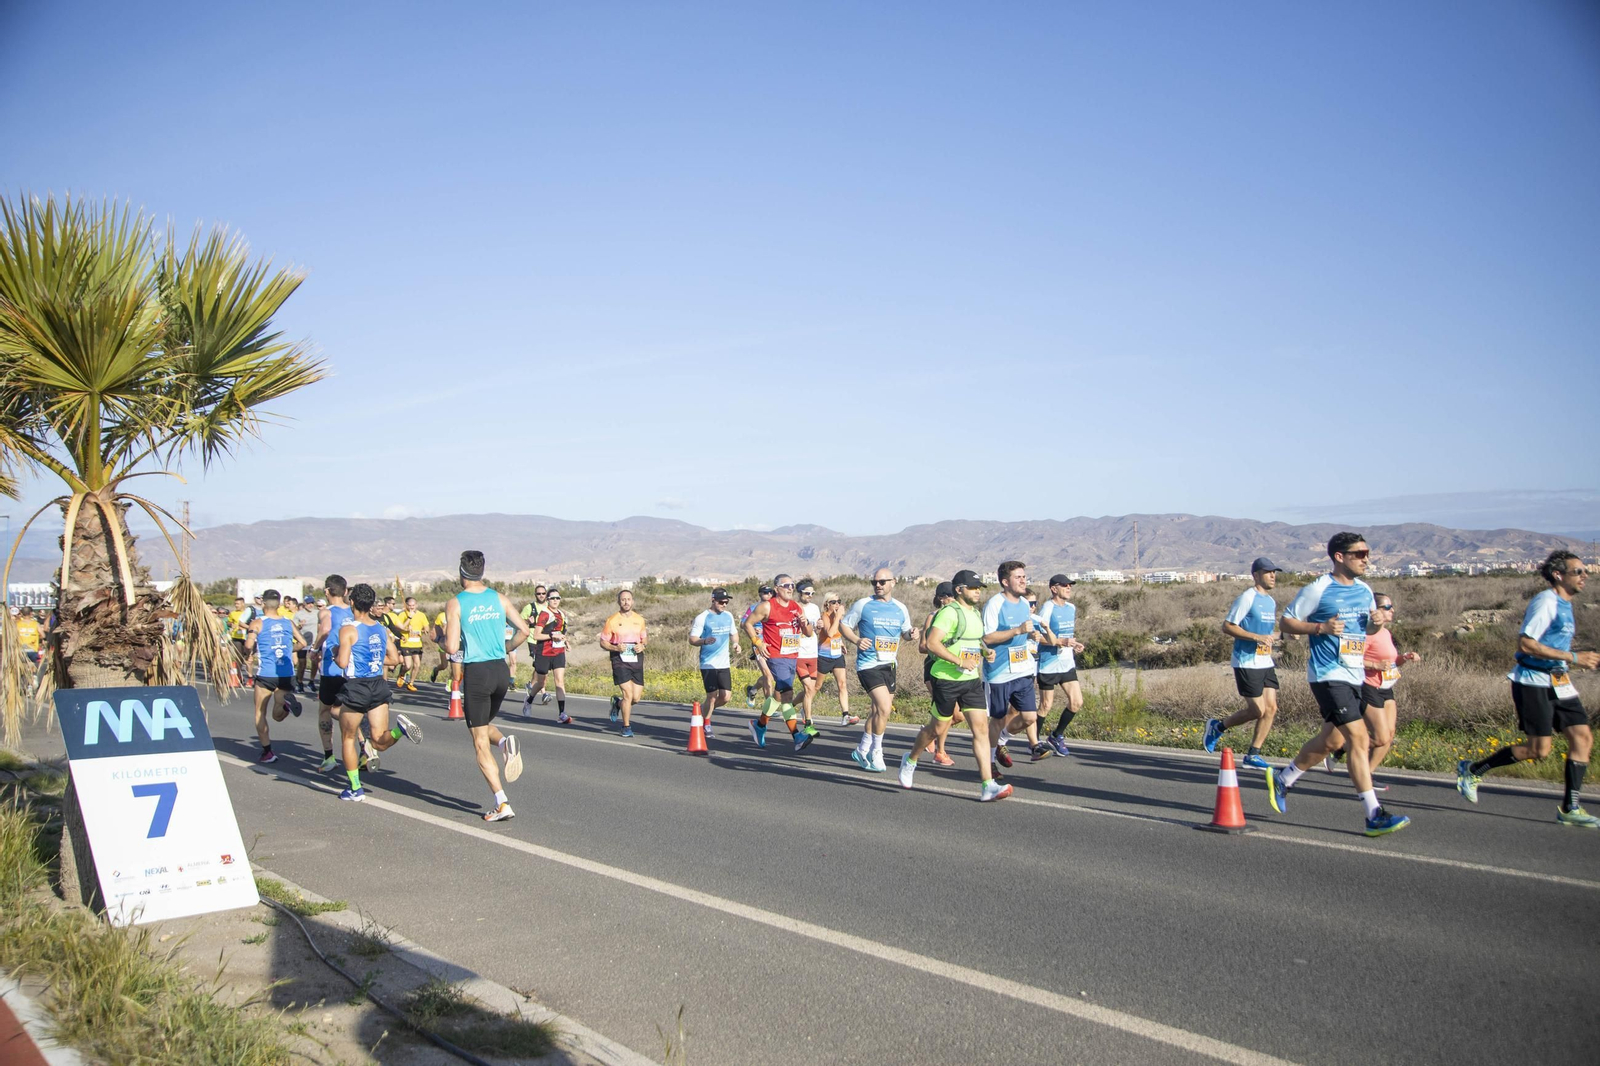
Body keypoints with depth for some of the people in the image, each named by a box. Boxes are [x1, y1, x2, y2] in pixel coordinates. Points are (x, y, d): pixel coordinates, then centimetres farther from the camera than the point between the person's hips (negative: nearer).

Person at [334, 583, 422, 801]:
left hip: (356, 687, -5)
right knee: (380, 741, 5)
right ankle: (400, 729, -27)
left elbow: (342, 662, -17)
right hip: (379, 686, 5)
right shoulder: (382, 629, 8)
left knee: (347, 738, 13)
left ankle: (355, 789, 14)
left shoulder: (348, 630, -10)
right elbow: (394, 659, 10)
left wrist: (335, 655, 4)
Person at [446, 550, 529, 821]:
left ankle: (502, 804, -3)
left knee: (481, 742, 4)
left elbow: (452, 648, -11)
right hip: (501, 670, 4)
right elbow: (524, 630, 2)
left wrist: (443, 638, 11)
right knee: (484, 725, 27)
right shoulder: (499, 598, 5)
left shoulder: (455, 604, -6)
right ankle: (506, 742, -8)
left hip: (476, 673, -4)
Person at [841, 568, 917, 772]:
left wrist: (913, 633, -5)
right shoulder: (862, 605, -3)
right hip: (868, 664, -6)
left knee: (879, 711, 13)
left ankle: (862, 751, 30)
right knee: (884, 708, -18)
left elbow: (905, 632, 19)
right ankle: (875, 753, -1)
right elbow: (844, 625, 2)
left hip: (889, 665, 6)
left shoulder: (900, 608, 9)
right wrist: (856, 640, -16)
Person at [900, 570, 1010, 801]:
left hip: (971, 680, 7)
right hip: (946, 679, -7)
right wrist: (960, 662, -25)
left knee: (981, 727, -5)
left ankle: (987, 786, -7)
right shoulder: (949, 612, -14)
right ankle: (910, 760, 35)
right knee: (938, 727, 7)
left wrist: (984, 652, 12)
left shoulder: (976, 613, 14)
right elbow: (931, 643, -24)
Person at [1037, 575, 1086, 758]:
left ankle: (1056, 736, 19)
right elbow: (1037, 637, -18)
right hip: (1048, 665, -7)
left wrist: (1074, 644, 4)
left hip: (1067, 664, 7)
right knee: (1046, 705, 0)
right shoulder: (1047, 608, -13)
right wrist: (1061, 642, -26)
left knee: (1077, 702, 1)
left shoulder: (1072, 608, 11)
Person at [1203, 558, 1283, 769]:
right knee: (1257, 710, -8)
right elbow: (1227, 626, -16)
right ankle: (1217, 726, 16)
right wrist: (1257, 637, -22)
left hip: (1266, 663, 8)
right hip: (1247, 663, -8)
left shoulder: (1271, 601, 16)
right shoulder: (1247, 597, -11)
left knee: (1271, 708, 0)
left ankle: (1253, 754, 9)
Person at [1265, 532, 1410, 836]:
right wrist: (1321, 627, -20)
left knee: (1329, 740, 15)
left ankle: (1282, 779, 36)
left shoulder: (1364, 591, 11)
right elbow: (1286, 621, -6)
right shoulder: (1319, 590, -10)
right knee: (1358, 738, -15)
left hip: (1355, 676, 8)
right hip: (1329, 676, -8)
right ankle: (1374, 816, -13)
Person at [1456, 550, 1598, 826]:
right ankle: (1471, 770, 7)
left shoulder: (1564, 604, 15)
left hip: (1558, 683, 9)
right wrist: (1573, 658, -22)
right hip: (1533, 682, -9)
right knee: (1539, 749, -8)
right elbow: (1525, 643, -24)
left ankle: (1569, 808, 5)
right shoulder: (1545, 601, -15)